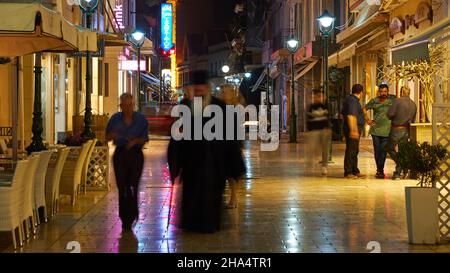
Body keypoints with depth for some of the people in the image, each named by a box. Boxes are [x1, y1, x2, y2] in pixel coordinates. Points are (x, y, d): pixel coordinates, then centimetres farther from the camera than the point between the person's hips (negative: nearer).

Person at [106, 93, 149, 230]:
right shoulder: (115, 119, 3)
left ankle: (130, 217, 2)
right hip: (120, 154, 1)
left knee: (132, 187, -9)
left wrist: (135, 141, -17)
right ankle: (125, 219, 13)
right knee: (122, 187, 2)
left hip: (135, 155, -1)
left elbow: (145, 138, 3)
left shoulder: (141, 119, 0)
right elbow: (107, 137, 7)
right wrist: (112, 135, -16)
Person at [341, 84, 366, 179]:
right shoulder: (353, 100, -16)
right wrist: (354, 130, -28)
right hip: (353, 129, -11)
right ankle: (348, 173, -4)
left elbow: (343, 114, 26)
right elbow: (351, 116, -25)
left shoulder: (349, 99, 16)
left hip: (352, 130, 11)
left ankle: (355, 172, 22)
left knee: (354, 151, 15)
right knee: (351, 151, -7)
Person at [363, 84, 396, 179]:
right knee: (377, 150, 6)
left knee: (383, 151, -6)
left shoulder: (392, 100, -1)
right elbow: (364, 109, 17)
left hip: (386, 130, -2)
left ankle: (380, 170, 1)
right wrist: (367, 120, 8)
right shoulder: (374, 101, 4)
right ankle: (379, 170, 18)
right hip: (375, 129, 2)